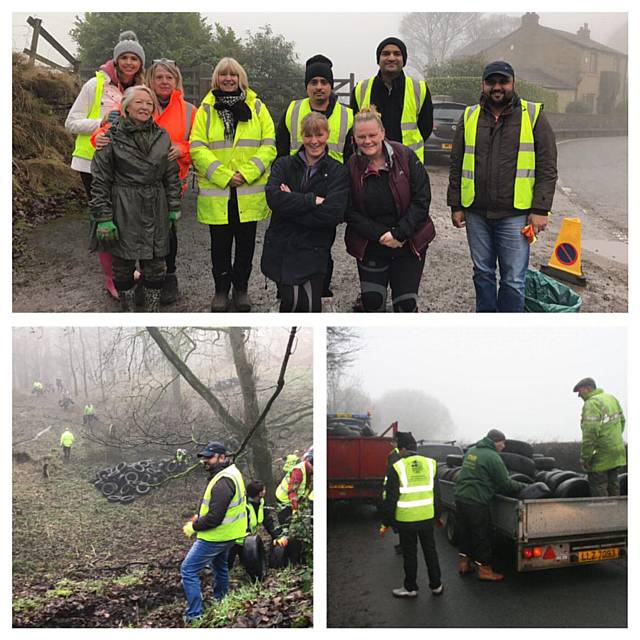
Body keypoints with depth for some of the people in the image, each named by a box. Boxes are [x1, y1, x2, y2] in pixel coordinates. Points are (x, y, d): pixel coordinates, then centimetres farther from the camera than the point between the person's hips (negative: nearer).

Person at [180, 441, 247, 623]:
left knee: (188, 570, -6)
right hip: (227, 534, 10)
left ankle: (194, 614, -4)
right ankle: (220, 601, 49)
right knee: (220, 566, 30)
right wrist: (200, 517, 8)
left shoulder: (223, 482, -28)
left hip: (215, 536, -10)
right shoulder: (231, 473, 6)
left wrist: (194, 527, -16)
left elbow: (214, 517, -30)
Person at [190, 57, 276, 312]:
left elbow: (268, 145, 0)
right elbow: (197, 147, -4)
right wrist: (223, 175, -15)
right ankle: (221, 289, 20)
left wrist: (247, 172, -13)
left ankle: (241, 288, 23)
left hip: (249, 192, 1)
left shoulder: (257, 107, 7)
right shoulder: (206, 109, 5)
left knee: (246, 243, 9)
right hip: (216, 192, -1)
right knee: (220, 244, 7)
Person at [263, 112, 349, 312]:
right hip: (280, 248, 1)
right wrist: (312, 200, -14)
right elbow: (274, 198, -10)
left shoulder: (338, 172, 4)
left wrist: (292, 202, -9)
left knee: (310, 306, -14)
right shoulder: (283, 165, 9)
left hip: (314, 251, -1)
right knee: (292, 299, -16)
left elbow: (334, 213, -12)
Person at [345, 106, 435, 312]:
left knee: (406, 303, -3)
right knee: (372, 301, 1)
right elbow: (350, 212, -6)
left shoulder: (406, 157, -8)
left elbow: (422, 199, -10)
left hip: (409, 243, -1)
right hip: (370, 247, 1)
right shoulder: (352, 166, -4)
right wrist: (380, 234, -17)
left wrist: (399, 233, -16)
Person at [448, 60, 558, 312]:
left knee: (513, 280, -2)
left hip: (515, 215, -3)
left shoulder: (533, 116, 1)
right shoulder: (469, 117, 9)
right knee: (482, 273, 13)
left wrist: (540, 210, -8)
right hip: (476, 213, 3)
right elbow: (456, 166, 12)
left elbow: (547, 168, -1)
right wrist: (456, 206, 6)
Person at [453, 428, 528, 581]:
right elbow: (505, 484, -9)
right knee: (482, 535, 3)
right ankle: (484, 569, 10)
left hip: (460, 497, 8)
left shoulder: (471, 451, 13)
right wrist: (522, 486, 8)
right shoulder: (492, 457, -12)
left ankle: (463, 564, 26)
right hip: (477, 501, -8)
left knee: (464, 532, 17)